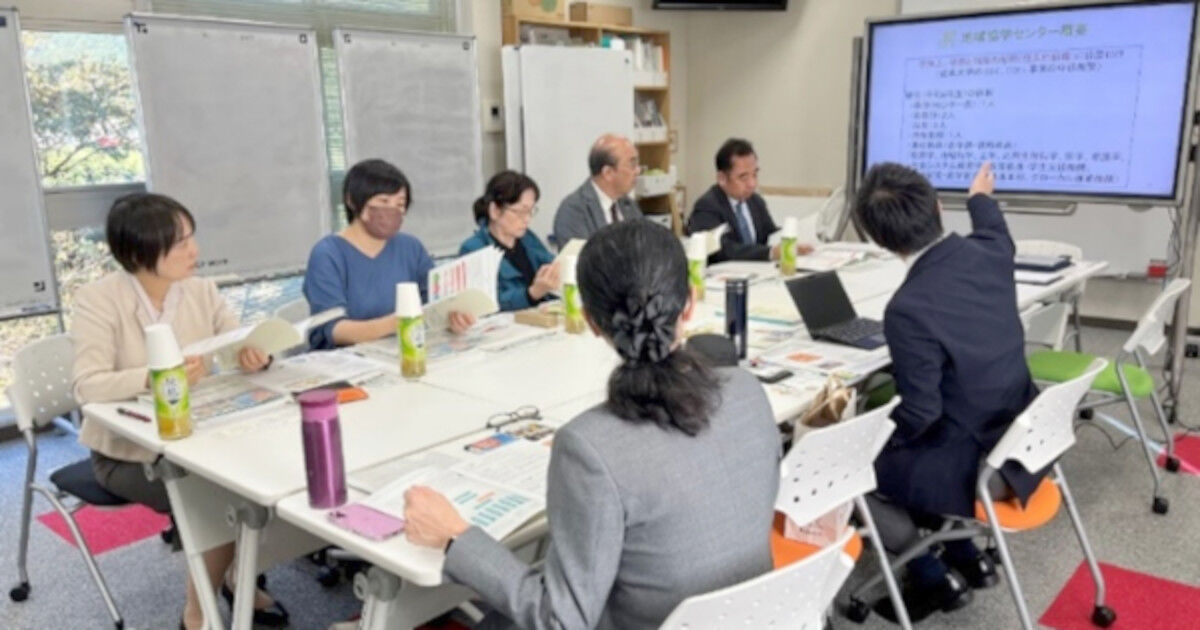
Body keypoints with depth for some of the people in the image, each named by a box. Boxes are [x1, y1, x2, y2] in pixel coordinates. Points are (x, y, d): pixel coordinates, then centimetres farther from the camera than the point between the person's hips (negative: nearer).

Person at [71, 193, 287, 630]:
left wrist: (256, 356, -29)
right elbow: (87, 386, -25)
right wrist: (155, 378, -43)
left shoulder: (200, 290, -2)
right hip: (127, 451, -5)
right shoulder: (98, 300, -16)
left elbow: (239, 348, -4)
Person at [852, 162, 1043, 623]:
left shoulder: (909, 308, -29)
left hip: (972, 468, -8)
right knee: (885, 436, 27)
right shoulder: (989, 252, -7)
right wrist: (981, 198, 41)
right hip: (1023, 445, 8)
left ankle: (933, 579, 20)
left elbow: (919, 415, -23)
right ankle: (965, 556, 33)